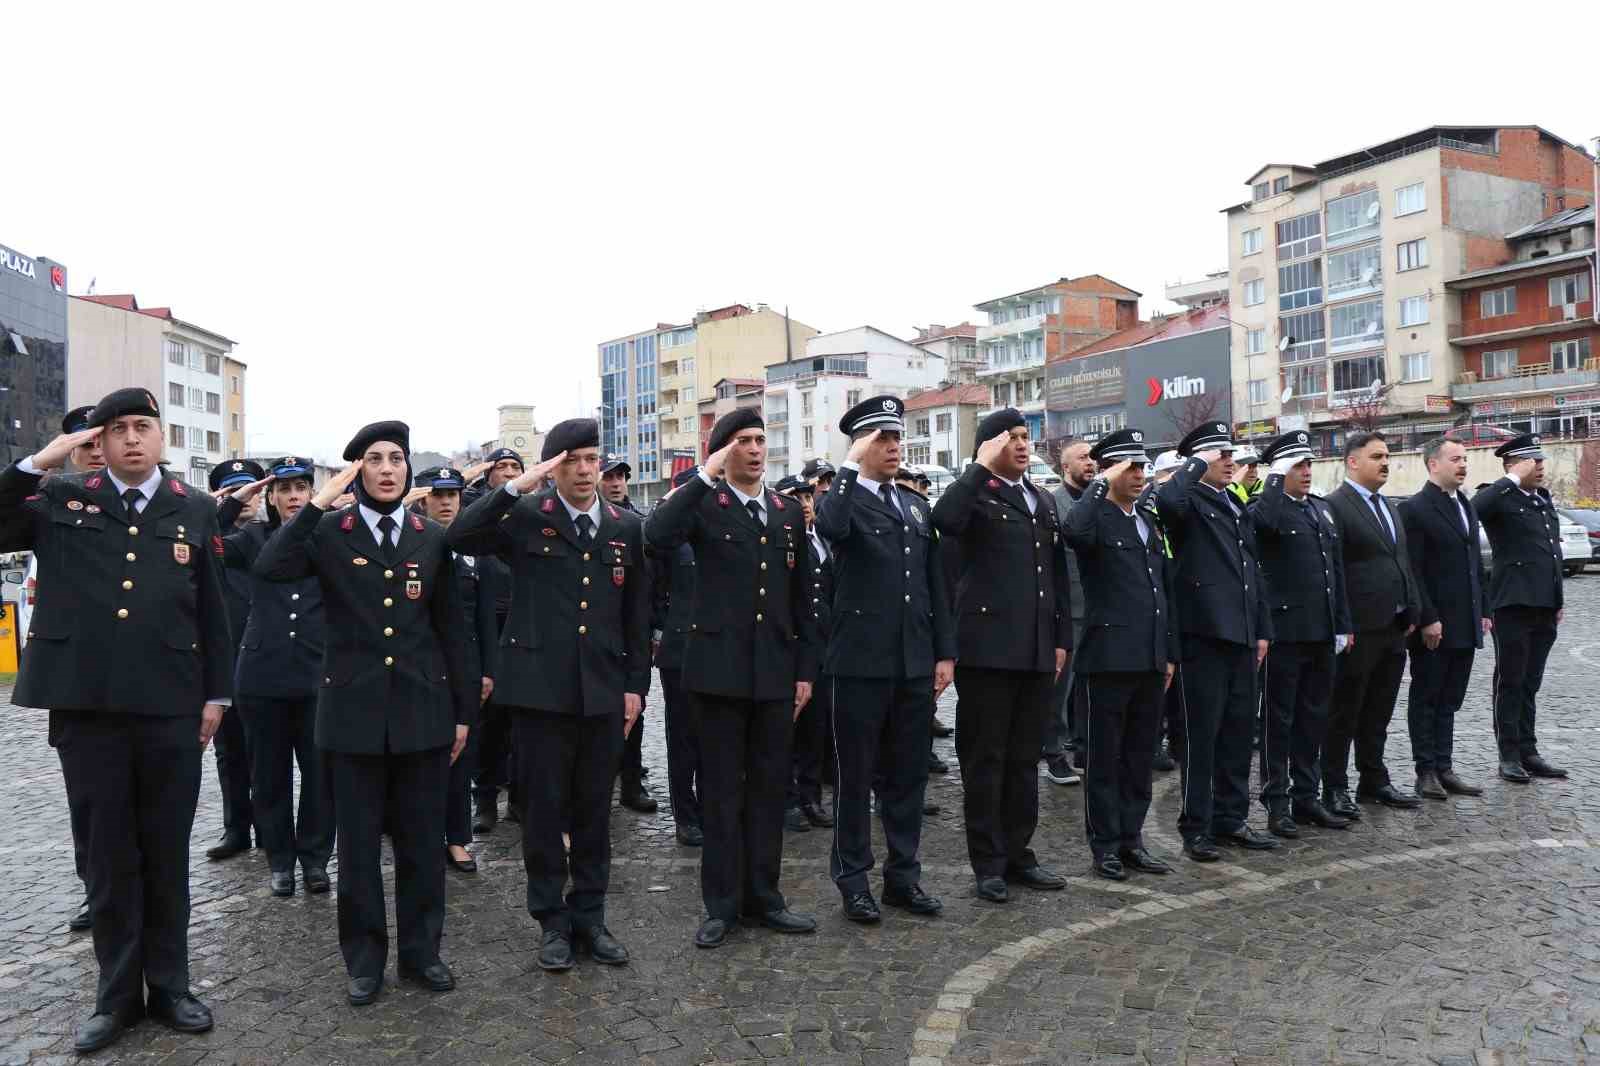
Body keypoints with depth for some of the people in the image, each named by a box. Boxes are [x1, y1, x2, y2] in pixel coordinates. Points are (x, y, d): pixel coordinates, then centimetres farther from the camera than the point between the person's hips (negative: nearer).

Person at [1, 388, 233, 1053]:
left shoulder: (195, 511, 7)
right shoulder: (59, 499, 6)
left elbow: (213, 612, 8)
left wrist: (216, 693, 5)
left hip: (171, 710, 0)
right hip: (87, 709, 0)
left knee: (167, 855, 11)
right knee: (108, 858, 11)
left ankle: (168, 986, 25)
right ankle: (118, 994, 25)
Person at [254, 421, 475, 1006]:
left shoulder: (433, 538, 5)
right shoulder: (329, 532, 0)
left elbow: (451, 629, 7)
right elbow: (270, 568, -20)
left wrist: (463, 710, 6)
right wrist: (318, 503, -17)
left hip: (422, 711, 2)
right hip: (354, 712, -1)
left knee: (422, 842, 9)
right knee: (358, 845, 8)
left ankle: (421, 951, 25)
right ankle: (364, 959, 24)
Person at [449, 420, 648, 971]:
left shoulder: (626, 527, 8)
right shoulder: (525, 517, -1)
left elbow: (637, 613, 10)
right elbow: (460, 537, -18)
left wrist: (635, 683, 6)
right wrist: (516, 486, -21)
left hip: (603, 691, 3)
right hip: (540, 688, -3)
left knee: (594, 811, 12)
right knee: (544, 810, 7)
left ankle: (589, 915, 26)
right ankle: (552, 921, 22)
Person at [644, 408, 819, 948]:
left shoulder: (789, 513, 11)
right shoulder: (704, 504, -2)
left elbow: (801, 598, 13)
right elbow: (657, 536, -24)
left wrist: (805, 670, 9)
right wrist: (706, 476, -19)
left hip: (775, 672, 4)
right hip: (720, 669, -4)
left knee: (769, 788, 11)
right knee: (722, 791, 5)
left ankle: (763, 896, 24)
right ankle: (721, 904, 18)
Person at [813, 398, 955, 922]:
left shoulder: (917, 506, 15)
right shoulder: (843, 499, -3)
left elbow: (935, 585, 14)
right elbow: (831, 529, -31)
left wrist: (945, 652, 9)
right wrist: (851, 466, -22)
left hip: (915, 662, 6)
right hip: (862, 661, -5)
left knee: (909, 774, 13)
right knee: (856, 775, 5)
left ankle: (903, 875, 25)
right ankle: (853, 880, 18)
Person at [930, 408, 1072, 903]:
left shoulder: (1044, 500, 18)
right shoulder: (976, 493, -3)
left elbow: (1059, 575, 19)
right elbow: (943, 518, -28)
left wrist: (1062, 638, 14)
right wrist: (982, 466, -18)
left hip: (1036, 649, 7)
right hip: (988, 647, -6)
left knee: (1024, 759, 14)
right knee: (985, 759, 2)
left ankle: (1018, 854, 24)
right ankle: (988, 864, 12)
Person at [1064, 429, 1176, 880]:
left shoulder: (1149, 519, 16)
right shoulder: (1097, 516, -6)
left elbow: (1163, 588, 19)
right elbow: (1074, 531, -33)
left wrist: (1169, 653, 16)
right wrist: (1102, 483, -20)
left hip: (1150, 660, 7)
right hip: (1109, 657, -7)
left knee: (1141, 755, 13)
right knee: (1105, 757, 4)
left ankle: (1132, 839, 24)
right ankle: (1106, 846, 14)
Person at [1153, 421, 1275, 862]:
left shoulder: (1237, 506, 19)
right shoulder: (1190, 501, -5)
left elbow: (1253, 572, 21)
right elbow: (1166, 499, -33)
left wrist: (1262, 630, 16)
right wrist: (1197, 464, -16)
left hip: (1241, 635, 8)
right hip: (1203, 634, -8)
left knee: (1238, 733, 13)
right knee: (1201, 735, -1)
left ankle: (1231, 818, 24)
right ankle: (1196, 828, 9)